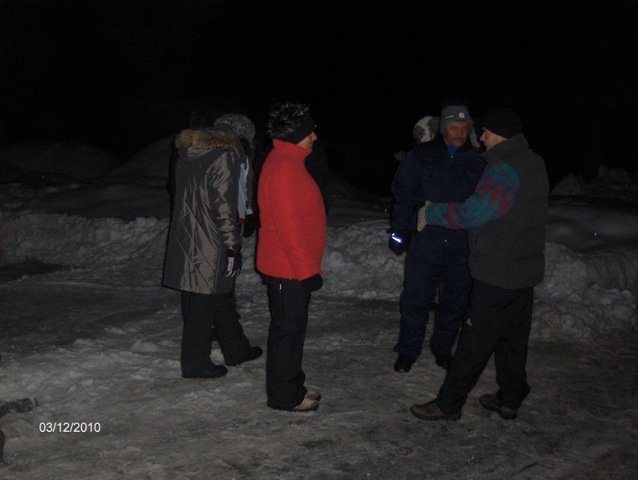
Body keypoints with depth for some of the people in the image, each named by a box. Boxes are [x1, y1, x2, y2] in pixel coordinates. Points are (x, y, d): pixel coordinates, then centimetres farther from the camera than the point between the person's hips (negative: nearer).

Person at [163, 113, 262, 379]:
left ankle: (235, 349, 33)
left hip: (186, 239, 9)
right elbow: (223, 207, -20)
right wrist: (233, 247, -15)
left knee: (222, 296, 20)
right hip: (209, 247, -9)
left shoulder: (188, 153, 12)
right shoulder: (225, 157, -15)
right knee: (203, 306, 2)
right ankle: (195, 362, 14)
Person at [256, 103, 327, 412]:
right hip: (288, 269, -10)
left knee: (292, 328, 18)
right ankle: (284, 396, 14)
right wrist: (307, 269, -21)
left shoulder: (286, 163, 13)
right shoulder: (284, 167, -20)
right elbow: (288, 226, -24)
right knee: (287, 330, 1)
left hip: (291, 268, 10)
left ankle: (292, 386, 31)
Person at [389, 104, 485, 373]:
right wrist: (399, 229, -6)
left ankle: (443, 348, 27)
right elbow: (403, 193, 1)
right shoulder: (422, 155, 2)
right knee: (416, 297, 2)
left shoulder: (476, 160, 6)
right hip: (425, 240, -2)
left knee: (455, 300, 9)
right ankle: (408, 351, 17)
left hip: (461, 244, 2)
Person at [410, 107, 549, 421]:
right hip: (525, 269, 9)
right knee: (513, 338, 16)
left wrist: (431, 213, -14)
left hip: (497, 274, -9)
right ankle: (510, 398, 27)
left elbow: (473, 212, -27)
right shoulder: (533, 163, 10)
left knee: (475, 341, -2)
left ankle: (448, 404, 7)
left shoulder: (504, 170, -21)